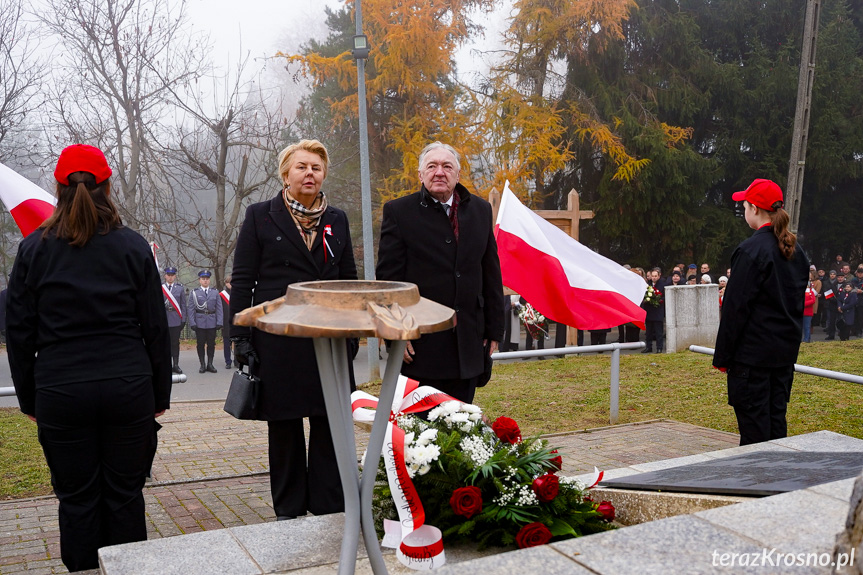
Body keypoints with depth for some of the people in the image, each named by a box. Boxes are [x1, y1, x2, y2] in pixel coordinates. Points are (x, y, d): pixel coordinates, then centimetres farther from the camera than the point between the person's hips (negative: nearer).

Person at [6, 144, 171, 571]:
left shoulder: (34, 249, 1)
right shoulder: (133, 247, -1)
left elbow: (18, 331, 4)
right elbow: (156, 327, 1)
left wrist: (28, 398, 13)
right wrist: (161, 394, 10)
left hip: (60, 392, 0)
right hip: (128, 389, 0)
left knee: (77, 498, 10)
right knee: (125, 494, 10)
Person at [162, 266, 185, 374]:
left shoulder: (180, 288, 7)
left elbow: (183, 304, 7)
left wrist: (183, 319, 2)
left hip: (176, 319, 0)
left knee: (175, 343, 4)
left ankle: (176, 365, 10)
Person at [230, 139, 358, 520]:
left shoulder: (336, 220, 12)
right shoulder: (260, 216, 3)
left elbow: (349, 280, 14)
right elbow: (242, 280, 1)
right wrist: (240, 337, -5)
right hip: (278, 342, -2)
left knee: (329, 425, 4)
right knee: (283, 427, 8)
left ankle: (330, 510, 16)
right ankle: (288, 511, 21)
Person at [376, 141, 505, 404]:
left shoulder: (480, 210, 10)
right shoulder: (398, 211, -1)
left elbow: (491, 275, 12)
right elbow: (388, 278, -4)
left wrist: (494, 329, 9)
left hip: (468, 340, 4)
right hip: (420, 344, -3)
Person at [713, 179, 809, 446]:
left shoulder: (751, 250, -16)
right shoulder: (796, 251, 10)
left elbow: (736, 306, -15)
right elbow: (797, 301, 16)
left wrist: (722, 355, -10)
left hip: (753, 351, -8)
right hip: (786, 349, 8)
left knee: (753, 425, -2)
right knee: (777, 419, 14)